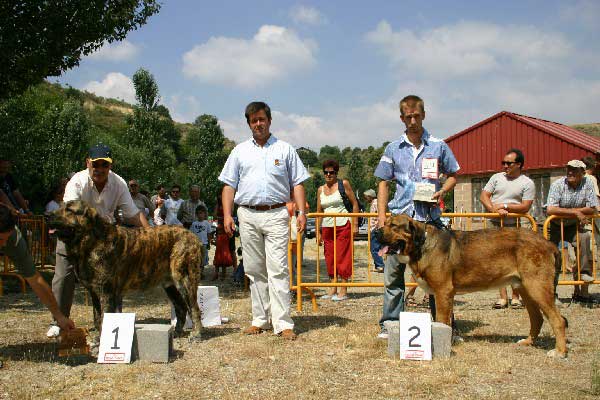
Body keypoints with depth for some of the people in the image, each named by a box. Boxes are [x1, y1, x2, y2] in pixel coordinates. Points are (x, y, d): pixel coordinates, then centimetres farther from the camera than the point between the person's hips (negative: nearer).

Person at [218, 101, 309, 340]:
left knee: (278, 269, -10)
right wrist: (227, 214, 1)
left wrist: (301, 211, -3)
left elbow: (297, 183, 8)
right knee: (254, 271, 6)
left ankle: (283, 323, -11)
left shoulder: (285, 150, 10)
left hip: (276, 215, -3)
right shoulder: (240, 151, 15)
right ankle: (260, 320, 13)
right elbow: (229, 185, 13)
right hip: (247, 216, 3)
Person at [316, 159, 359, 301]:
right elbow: (319, 212, 15)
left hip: (343, 225, -5)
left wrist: (355, 224, -7)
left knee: (343, 257, -3)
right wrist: (318, 232, 10)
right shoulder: (320, 189, 12)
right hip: (327, 227, 5)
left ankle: (343, 291, 1)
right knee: (330, 258, 6)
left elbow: (354, 204, -1)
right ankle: (332, 289, 13)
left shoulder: (343, 184, -1)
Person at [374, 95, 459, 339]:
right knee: (393, 272, 3)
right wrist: (381, 215, 1)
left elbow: (452, 175, 14)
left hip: (430, 217, -1)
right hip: (399, 217, 1)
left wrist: (442, 191, -6)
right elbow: (383, 183, 10)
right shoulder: (393, 149, 7)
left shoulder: (438, 146, 5)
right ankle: (390, 323, 12)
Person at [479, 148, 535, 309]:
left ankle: (515, 297, 5)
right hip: (494, 224, 3)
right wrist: (494, 209, -11)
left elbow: (525, 207, -6)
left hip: (514, 226, -3)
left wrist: (504, 206, -11)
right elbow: (483, 196, 6)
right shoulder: (497, 177, 14)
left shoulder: (527, 183, 3)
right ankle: (503, 297, 3)